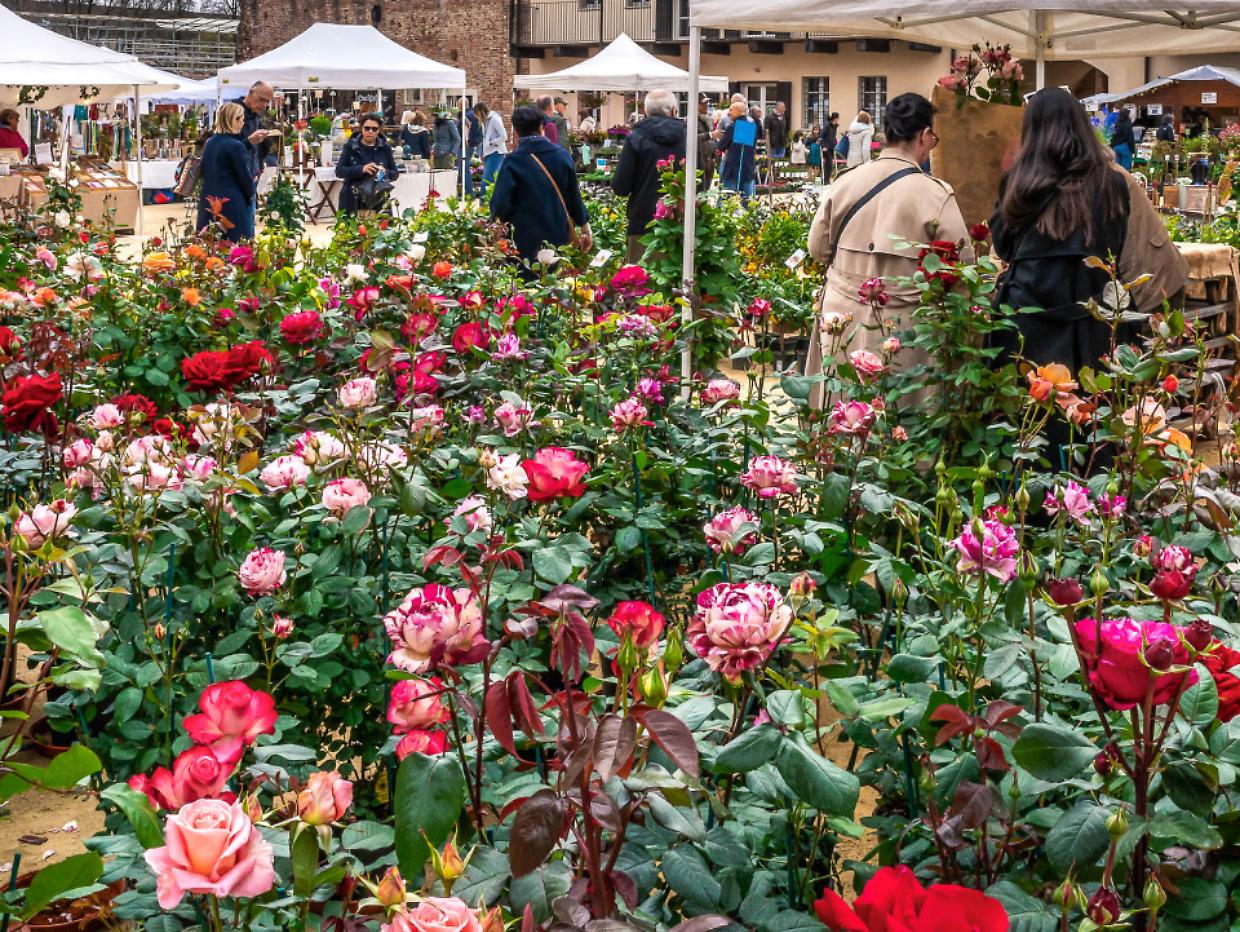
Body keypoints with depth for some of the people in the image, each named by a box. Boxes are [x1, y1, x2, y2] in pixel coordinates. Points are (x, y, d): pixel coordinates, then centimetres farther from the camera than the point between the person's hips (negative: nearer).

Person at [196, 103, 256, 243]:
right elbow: (245, 177, -9)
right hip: (232, 204, -8)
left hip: (209, 203, 8)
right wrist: (250, 196, 10)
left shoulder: (210, 143, 9)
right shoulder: (236, 146, -13)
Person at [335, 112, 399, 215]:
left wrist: (385, 172, -14)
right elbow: (339, 171, -2)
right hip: (352, 202, 0)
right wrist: (361, 169, -18)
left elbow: (395, 173, 10)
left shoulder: (385, 148, 8)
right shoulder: (350, 147, 5)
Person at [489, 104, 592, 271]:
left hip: (527, 244, -4)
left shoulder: (513, 162, -12)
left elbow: (499, 205, -14)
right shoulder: (562, 156, 1)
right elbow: (575, 196, 9)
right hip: (560, 239, 4)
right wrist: (585, 229, 20)